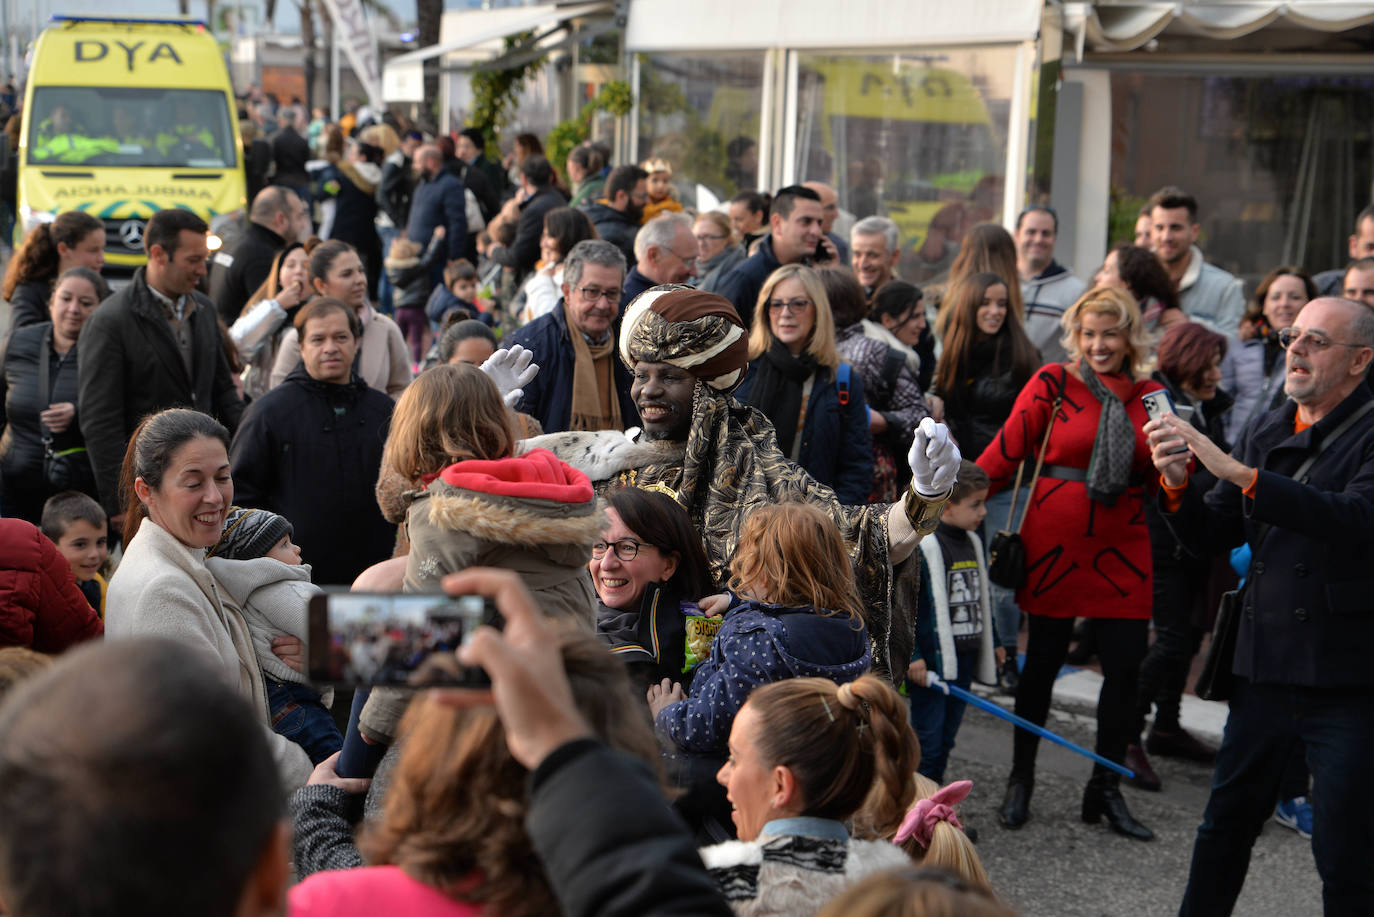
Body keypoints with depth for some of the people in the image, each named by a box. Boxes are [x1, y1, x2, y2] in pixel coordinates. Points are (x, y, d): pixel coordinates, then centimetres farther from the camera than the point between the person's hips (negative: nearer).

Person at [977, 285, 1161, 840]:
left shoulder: (1149, 396, 7)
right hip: (1055, 541, -3)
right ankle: (1020, 782, 23)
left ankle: (1105, 790, 18)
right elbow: (1005, 451, -4)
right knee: (1042, 660, 5)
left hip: (1122, 548, 3)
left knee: (1125, 666, 2)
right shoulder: (1053, 384, -2)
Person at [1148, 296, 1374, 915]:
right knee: (1226, 825, 17)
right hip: (1264, 670, 6)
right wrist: (1177, 484, -8)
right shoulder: (1264, 434, 11)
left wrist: (1236, 471, -28)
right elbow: (1212, 534, 13)